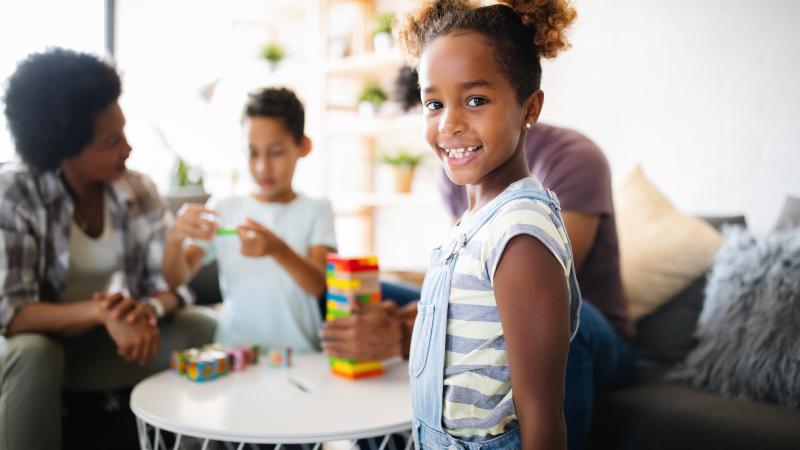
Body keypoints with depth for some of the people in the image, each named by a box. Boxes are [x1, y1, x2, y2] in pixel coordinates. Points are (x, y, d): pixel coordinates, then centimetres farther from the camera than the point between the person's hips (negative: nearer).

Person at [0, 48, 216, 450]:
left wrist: (149, 310, -32)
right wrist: (100, 311, -39)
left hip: (108, 345, 3)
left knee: (203, 330, -19)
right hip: (36, 347, -3)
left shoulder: (139, 190, -7)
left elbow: (167, 284, -8)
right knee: (32, 356, -37)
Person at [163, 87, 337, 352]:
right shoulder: (222, 209, 9)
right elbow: (176, 279, 2)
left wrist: (277, 250, -27)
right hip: (232, 351, 2)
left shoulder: (316, 211, 3)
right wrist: (175, 239, -18)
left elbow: (319, 285, -10)